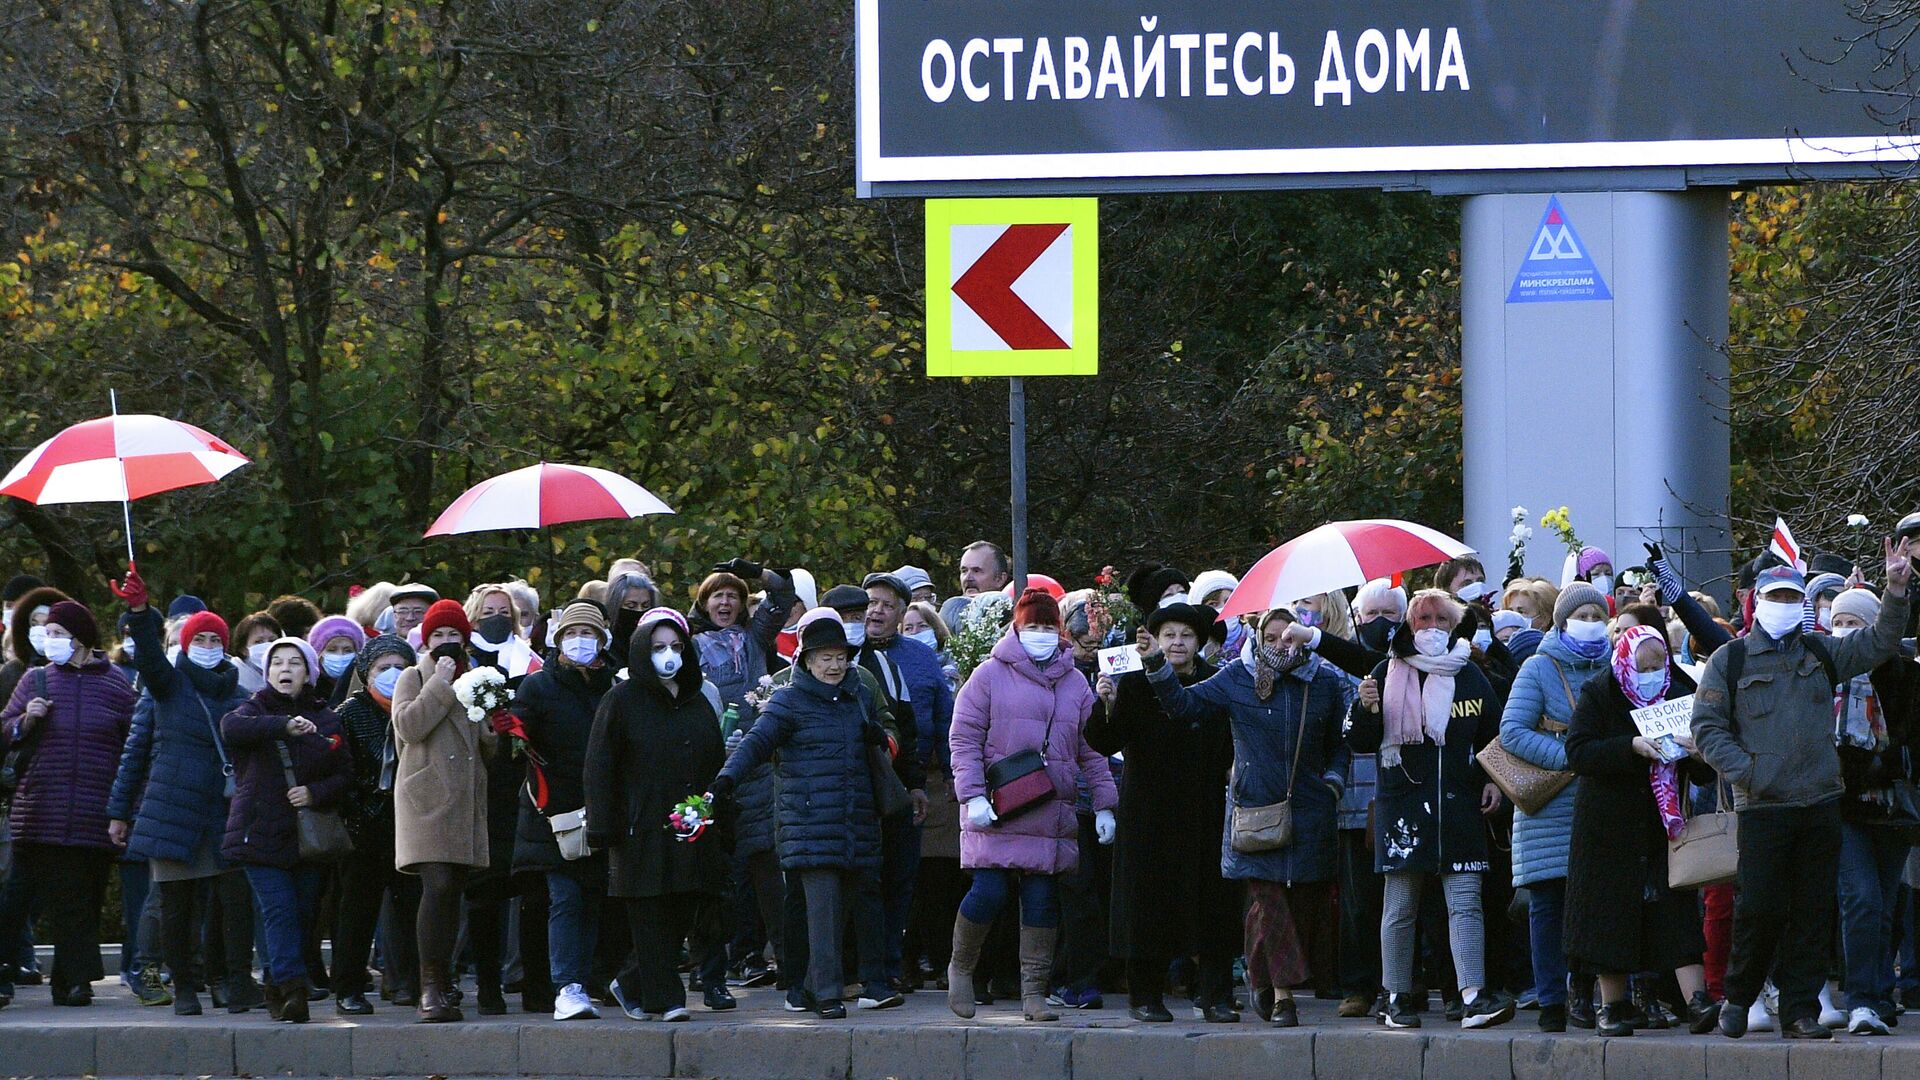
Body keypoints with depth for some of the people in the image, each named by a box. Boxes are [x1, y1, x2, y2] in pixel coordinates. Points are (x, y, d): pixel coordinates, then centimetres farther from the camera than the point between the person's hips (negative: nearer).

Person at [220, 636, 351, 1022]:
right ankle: (291, 987, -21)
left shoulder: (326, 719, 11)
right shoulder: (256, 710, 4)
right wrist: (283, 726, -35)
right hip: (262, 832, -3)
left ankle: (277, 990, 13)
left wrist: (315, 793, -11)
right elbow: (232, 726, -21)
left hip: (310, 837, 3)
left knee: (302, 914, 2)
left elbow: (345, 775, 11)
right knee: (279, 912, -14)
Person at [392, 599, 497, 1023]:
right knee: (438, 886, -18)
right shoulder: (415, 679, 6)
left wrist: (491, 728, 5)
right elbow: (409, 725, -14)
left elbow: (488, 748, 27)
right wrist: (442, 682, -10)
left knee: (453, 893, 6)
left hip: (466, 801, 6)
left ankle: (441, 987, 10)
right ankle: (431, 989, -20)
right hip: (428, 800, -6)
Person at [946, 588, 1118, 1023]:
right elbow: (964, 738, -1)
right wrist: (973, 796, -11)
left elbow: (1092, 749, 16)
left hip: (1053, 817, 3)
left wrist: (1103, 805, 9)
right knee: (989, 893, -10)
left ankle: (1033, 992, 7)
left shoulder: (1075, 684, 14)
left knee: (1042, 901, 1)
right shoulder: (990, 675, 2)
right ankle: (960, 968, 14)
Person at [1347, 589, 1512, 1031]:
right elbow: (1362, 742, 2)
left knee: (1465, 902, -8)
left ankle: (1474, 998, -15)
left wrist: (1493, 779, 7)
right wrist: (1366, 709, -17)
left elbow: (1493, 736, 22)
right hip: (1403, 803, -1)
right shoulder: (1390, 674, 3)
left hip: (1458, 805, 1)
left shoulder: (1469, 675, 11)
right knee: (1401, 905, 3)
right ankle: (1397, 998, 12)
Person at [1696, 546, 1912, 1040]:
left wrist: (1896, 590, -2)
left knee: (1812, 913, 2)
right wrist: (1744, 771, -11)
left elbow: (1877, 645, 12)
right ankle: (1738, 999, 12)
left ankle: (1801, 1009, 7)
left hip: (1820, 803, 4)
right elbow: (1706, 726, 1)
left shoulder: (1820, 652, 14)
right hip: (1762, 807, -4)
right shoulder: (1731, 659, 3)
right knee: (1760, 908, -6)